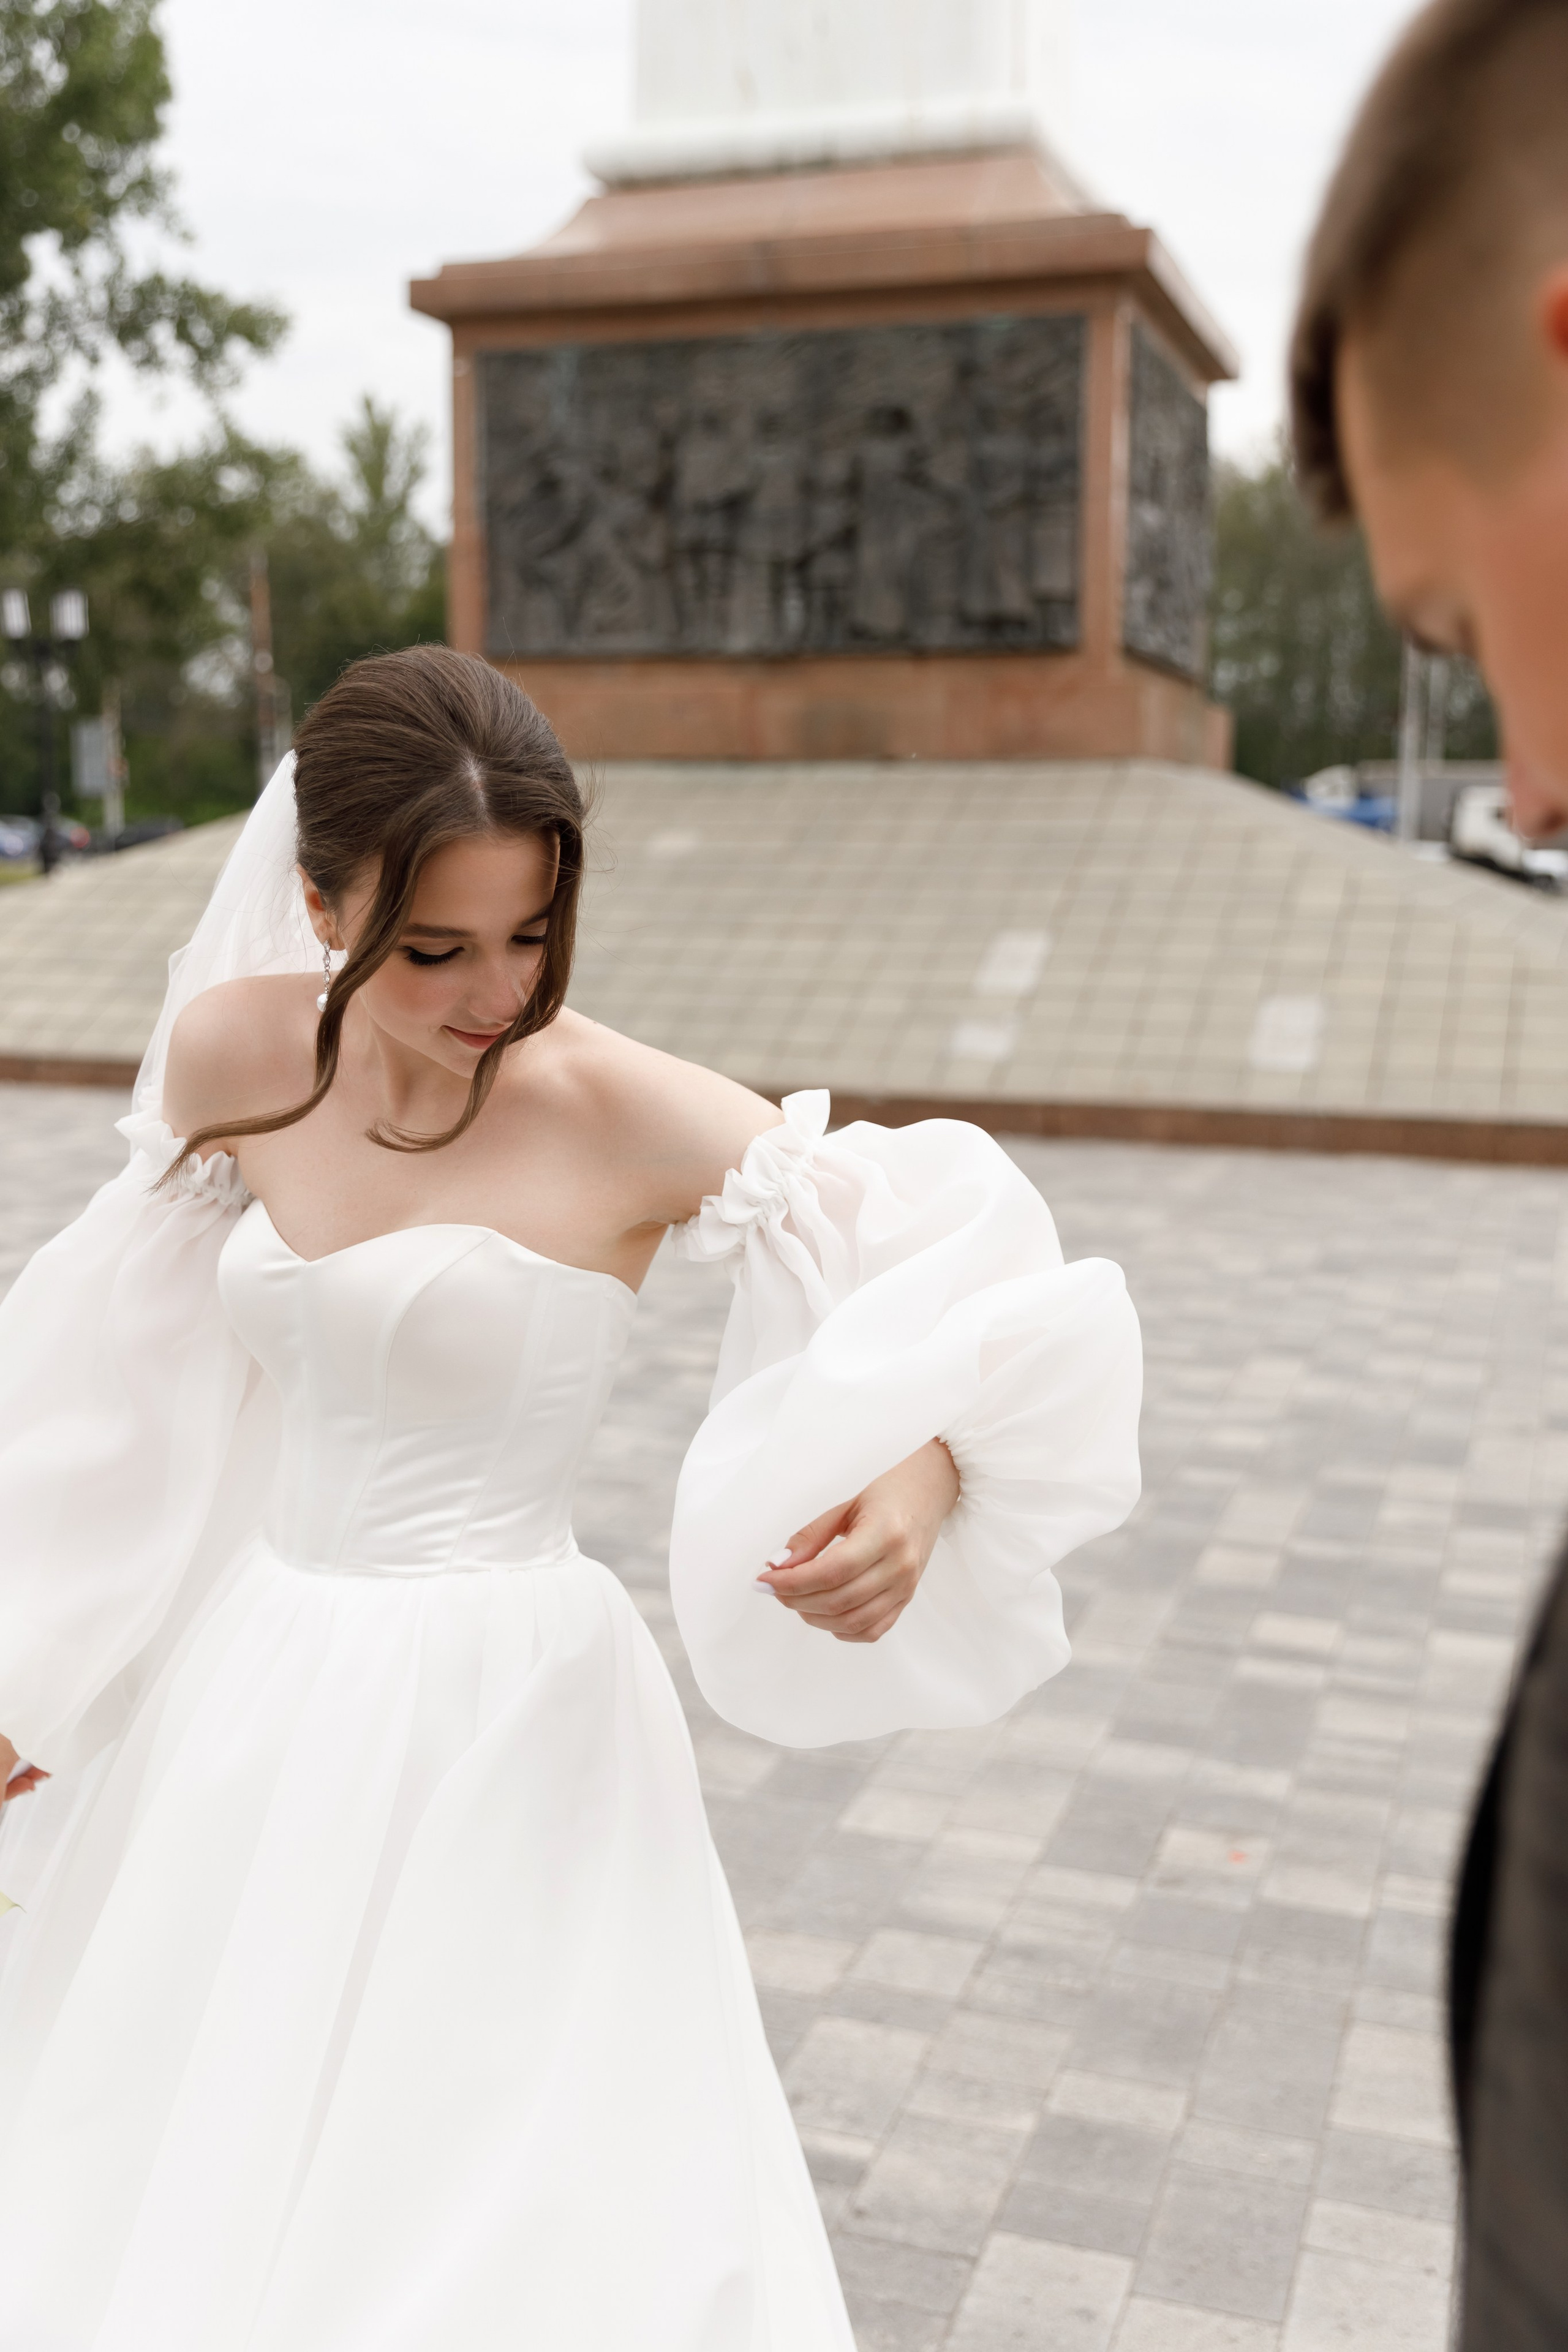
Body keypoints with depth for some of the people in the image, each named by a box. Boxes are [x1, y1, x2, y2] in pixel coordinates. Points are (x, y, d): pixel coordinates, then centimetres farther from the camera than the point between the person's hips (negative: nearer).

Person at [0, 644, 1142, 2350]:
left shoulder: (629, 1117, -16)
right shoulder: (233, 1053, -4)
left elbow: (975, 1288, -15)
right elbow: (138, 1392, 10)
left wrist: (920, 1478, -36)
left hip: (504, 1740, -4)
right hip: (249, 1713, 5)